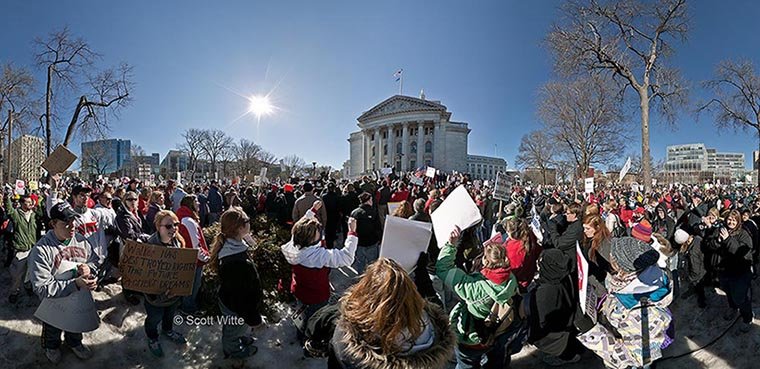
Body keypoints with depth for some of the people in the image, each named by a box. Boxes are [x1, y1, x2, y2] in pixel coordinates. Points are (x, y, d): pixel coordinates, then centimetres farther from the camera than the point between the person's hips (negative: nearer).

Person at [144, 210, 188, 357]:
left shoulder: (178, 241, -12)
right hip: (156, 294, -5)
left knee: (170, 314, 31)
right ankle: (152, 338, 53)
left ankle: (167, 330, 60)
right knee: (154, 318, 24)